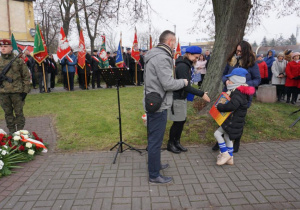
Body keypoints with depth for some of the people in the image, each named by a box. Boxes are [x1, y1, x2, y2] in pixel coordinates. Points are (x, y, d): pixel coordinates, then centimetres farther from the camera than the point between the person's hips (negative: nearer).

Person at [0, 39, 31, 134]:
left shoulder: (19, 61, -2)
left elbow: (26, 76, -1)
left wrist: (25, 90, -5)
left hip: (17, 92, -3)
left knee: (19, 113, 5)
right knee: (8, 113, 12)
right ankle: (11, 131, 25)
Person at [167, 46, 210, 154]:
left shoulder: (186, 65, 12)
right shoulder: (182, 66, -20)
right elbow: (186, 86, -25)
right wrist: (201, 94, -24)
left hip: (182, 97, 9)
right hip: (177, 98, -9)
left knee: (182, 121, 13)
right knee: (178, 122, 0)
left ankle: (177, 142, 27)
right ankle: (170, 144, 16)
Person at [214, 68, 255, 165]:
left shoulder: (238, 93, -23)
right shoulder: (237, 91, 11)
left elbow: (231, 106, -36)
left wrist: (219, 106, -23)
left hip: (234, 121, -11)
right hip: (233, 119, 11)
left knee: (217, 133, -9)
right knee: (227, 137, 19)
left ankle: (225, 154, 2)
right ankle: (230, 158, 31)